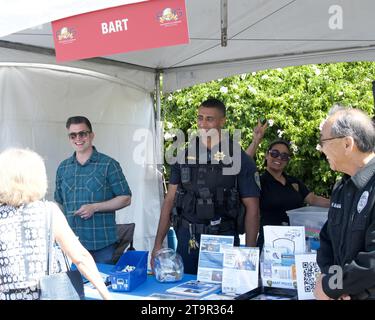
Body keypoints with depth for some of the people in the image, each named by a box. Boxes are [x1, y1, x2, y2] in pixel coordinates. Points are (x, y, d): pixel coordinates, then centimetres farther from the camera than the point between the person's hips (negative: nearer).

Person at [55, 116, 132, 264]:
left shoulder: (108, 164, -2)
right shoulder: (63, 167, 11)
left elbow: (125, 198, -3)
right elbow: (59, 203, 18)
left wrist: (95, 207, -13)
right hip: (72, 243, 3)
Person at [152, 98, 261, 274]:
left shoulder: (238, 158, -3)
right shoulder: (184, 156, 6)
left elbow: (252, 208, -3)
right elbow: (170, 200, 8)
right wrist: (158, 243, 2)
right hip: (186, 238, 3)